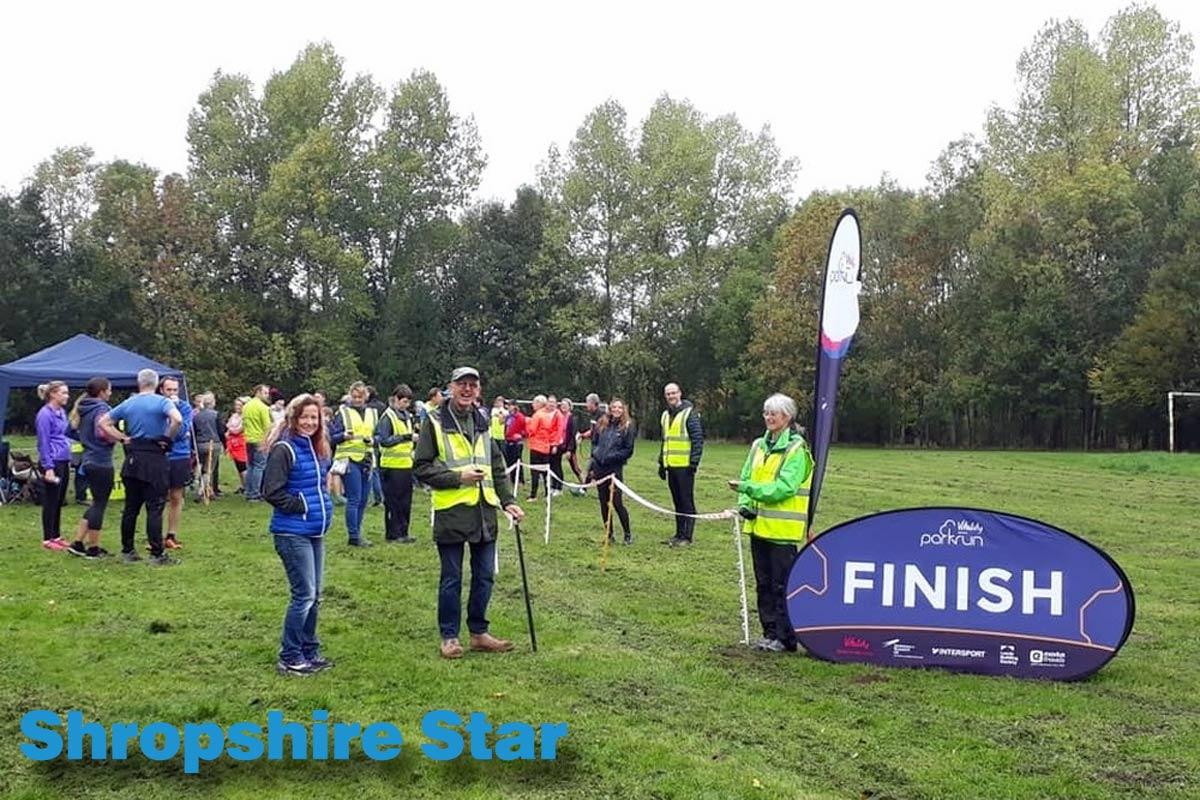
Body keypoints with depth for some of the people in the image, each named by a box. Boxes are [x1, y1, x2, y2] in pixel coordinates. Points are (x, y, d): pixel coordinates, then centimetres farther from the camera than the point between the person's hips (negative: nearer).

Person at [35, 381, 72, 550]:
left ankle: (56, 535, 21)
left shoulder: (62, 412, 12)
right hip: (53, 462, -8)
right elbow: (43, 443, -14)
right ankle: (48, 539, 6)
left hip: (64, 461, 8)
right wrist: (48, 467, -17)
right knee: (51, 501, -1)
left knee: (59, 501, 13)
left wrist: (69, 460, 17)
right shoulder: (45, 414, -12)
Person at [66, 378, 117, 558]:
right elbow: (102, 433, -25)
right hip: (101, 462, -9)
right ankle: (93, 549, 8)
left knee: (97, 502, 18)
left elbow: (78, 431, 18)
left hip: (88, 460, 9)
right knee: (100, 504, 1)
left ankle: (78, 543, 18)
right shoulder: (101, 408, -14)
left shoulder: (83, 409, 12)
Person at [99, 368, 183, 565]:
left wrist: (123, 438, 7)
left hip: (132, 459, 5)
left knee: (131, 507, 12)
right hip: (154, 460, -5)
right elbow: (177, 419, -26)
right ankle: (157, 554, -4)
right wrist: (167, 438, -11)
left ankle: (127, 551, 17)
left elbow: (103, 423, 11)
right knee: (155, 508, -4)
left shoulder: (128, 404, 9)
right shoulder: (162, 402, -7)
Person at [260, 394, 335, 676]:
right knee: (304, 594, -6)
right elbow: (271, 492, -17)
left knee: (314, 594, 13)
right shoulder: (283, 450, -13)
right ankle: (289, 657, 6)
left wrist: (325, 507, 10)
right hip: (293, 533, -8)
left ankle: (309, 652, 24)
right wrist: (302, 507, -15)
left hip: (315, 531, 8)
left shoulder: (316, 449, 12)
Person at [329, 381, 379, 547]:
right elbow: (333, 437, -1)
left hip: (367, 460, 5)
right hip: (349, 459, -5)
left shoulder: (372, 413, 15)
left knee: (363, 500, 9)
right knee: (354, 499, -8)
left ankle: (356, 533, 18)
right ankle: (354, 536, -3)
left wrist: (372, 440, -4)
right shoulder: (342, 412, 1)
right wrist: (344, 435, -21)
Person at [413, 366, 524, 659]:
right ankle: (449, 636, 17)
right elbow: (421, 467, -7)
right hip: (451, 513, -5)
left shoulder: (483, 423, 12)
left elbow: (498, 467, 16)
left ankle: (479, 633, 24)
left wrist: (508, 500, 6)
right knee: (451, 578, 4)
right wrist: (458, 477, -15)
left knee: (484, 576, 11)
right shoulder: (436, 423, -5)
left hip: (484, 511, 5)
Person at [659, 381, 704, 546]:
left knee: (687, 501, -3)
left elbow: (698, 439, -11)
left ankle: (686, 536, 1)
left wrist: (694, 462, -15)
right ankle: (679, 534, 19)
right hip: (671, 465, 7)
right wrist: (661, 463, 21)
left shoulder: (689, 413, -7)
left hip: (684, 466, -7)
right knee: (677, 501, 12)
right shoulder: (666, 415, 17)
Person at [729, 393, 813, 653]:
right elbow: (746, 478, 14)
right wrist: (744, 504, -4)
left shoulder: (796, 449, -9)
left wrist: (747, 488, -22)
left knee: (782, 585, -3)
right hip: (759, 525, 7)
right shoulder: (759, 445, 12)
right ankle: (770, 632, 21)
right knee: (763, 583, 12)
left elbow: (785, 487, -18)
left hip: (782, 528, -7)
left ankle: (785, 638, 6)